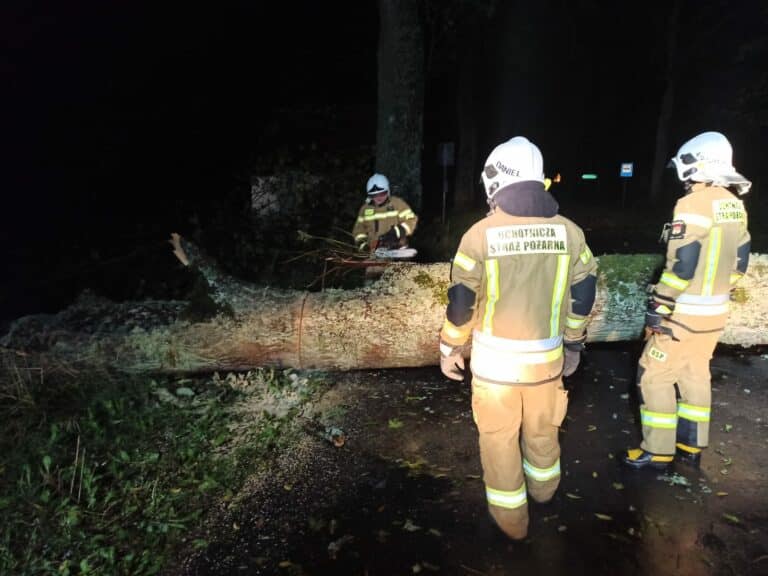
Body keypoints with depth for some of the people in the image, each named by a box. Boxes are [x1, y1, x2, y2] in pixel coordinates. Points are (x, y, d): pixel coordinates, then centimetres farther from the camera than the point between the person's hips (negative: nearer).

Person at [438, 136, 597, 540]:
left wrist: (450, 348, 4)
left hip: (495, 358, -3)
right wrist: (573, 344, 18)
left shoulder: (481, 234, -15)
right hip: (546, 356, 4)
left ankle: (510, 518, 30)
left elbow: (461, 301, -10)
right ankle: (543, 487, 51)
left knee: (499, 437, 15)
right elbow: (582, 295, 4)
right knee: (542, 429, 26)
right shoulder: (569, 231, -4)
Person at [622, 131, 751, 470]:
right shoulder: (734, 205, 8)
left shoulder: (694, 204, -19)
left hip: (686, 314, -9)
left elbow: (681, 265, -23)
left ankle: (657, 452, 11)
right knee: (695, 375, 19)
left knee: (654, 376, 2)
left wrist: (659, 308, -16)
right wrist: (717, 294, 22)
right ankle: (691, 446, 30)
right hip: (715, 313, 9)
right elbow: (738, 260, 14)